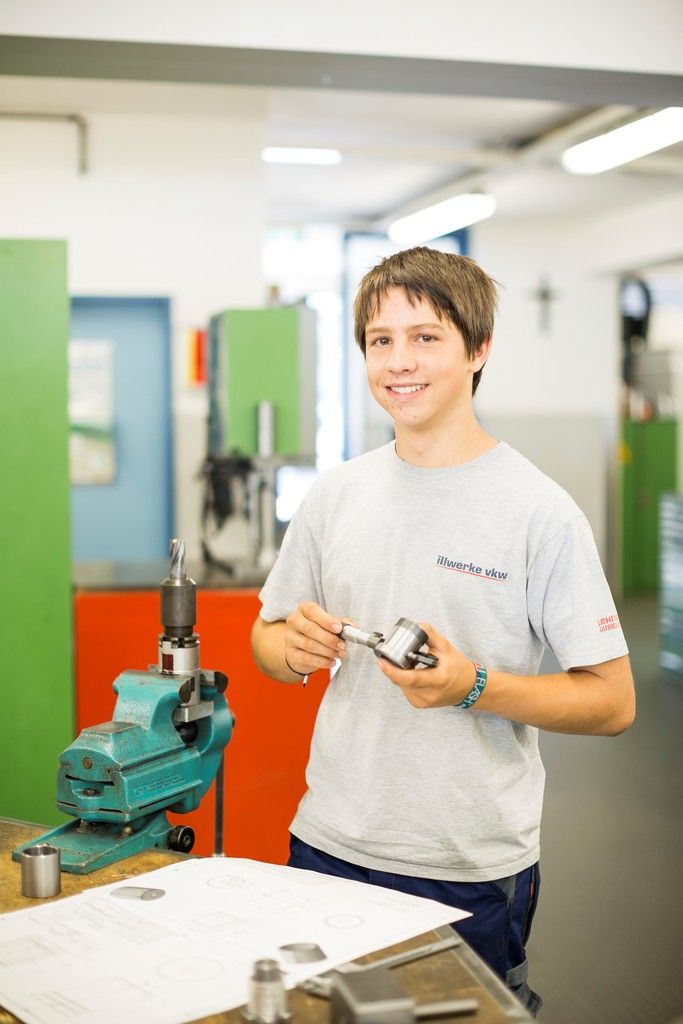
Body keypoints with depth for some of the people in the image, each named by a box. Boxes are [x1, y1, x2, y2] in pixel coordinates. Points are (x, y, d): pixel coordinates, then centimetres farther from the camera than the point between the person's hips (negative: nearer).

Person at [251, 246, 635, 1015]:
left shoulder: (539, 510, -10)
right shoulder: (334, 495, 3)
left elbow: (612, 702, -9)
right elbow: (268, 639, 13)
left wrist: (473, 687, -22)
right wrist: (293, 646, -10)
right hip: (330, 847, 4)